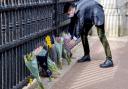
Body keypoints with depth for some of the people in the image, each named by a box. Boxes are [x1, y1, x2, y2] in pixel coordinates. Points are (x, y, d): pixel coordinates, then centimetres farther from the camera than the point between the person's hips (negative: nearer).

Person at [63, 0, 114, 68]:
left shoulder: (81, 10, -36)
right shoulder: (74, 11, -11)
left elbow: (80, 25, -32)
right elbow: (72, 24, -2)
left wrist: (76, 37, -24)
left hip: (97, 15, -9)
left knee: (101, 36, -17)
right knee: (83, 33, 6)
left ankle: (109, 60, -20)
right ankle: (87, 55, 18)